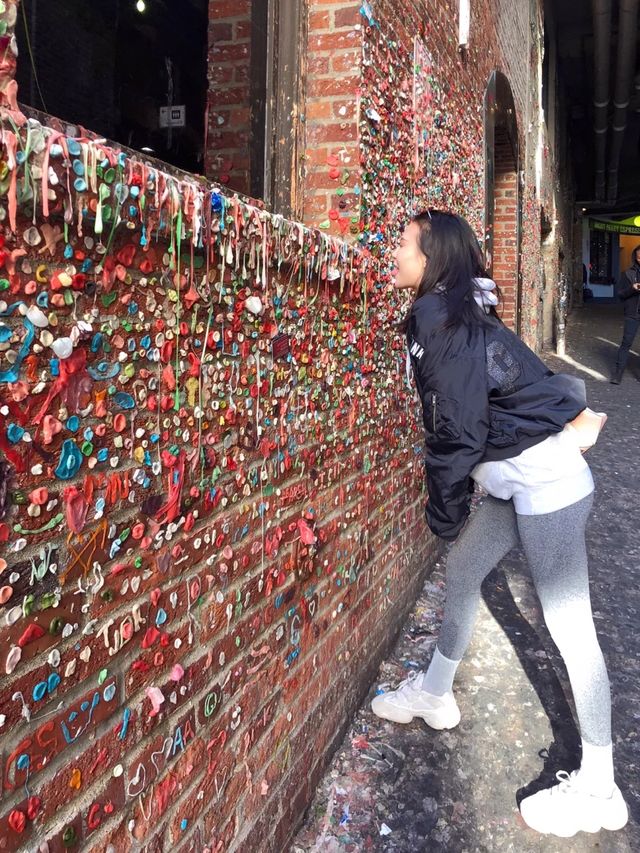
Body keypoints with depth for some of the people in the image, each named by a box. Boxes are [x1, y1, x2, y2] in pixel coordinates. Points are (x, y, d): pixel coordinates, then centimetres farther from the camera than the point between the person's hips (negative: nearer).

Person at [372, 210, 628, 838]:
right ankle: (435, 694, 40)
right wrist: (451, 504, 16)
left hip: (545, 480, -10)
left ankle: (598, 790, 12)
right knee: (461, 569, 19)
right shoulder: (447, 312, 11)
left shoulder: (440, 319, -18)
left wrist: (444, 510, -4)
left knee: (568, 625, -2)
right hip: (516, 479, 10)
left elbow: (458, 428, -17)